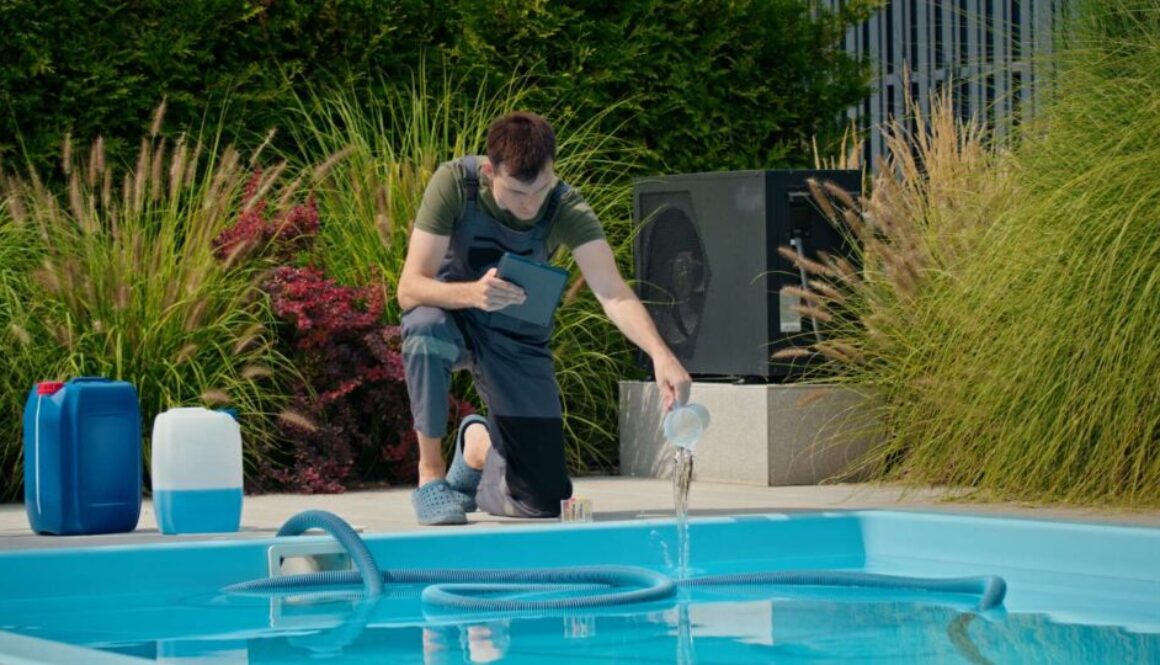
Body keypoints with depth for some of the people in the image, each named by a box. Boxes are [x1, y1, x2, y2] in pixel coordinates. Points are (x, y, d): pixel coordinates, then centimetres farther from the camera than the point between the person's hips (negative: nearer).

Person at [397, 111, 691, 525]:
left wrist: (660, 353, -53)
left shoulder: (567, 209, -21)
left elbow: (613, 293, -34)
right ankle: (431, 472, -18)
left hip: (516, 342, 2)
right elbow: (409, 289, -27)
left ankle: (480, 442, 31)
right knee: (428, 330, -41)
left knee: (545, 502, -5)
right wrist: (472, 293, -48)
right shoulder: (455, 183, -24)